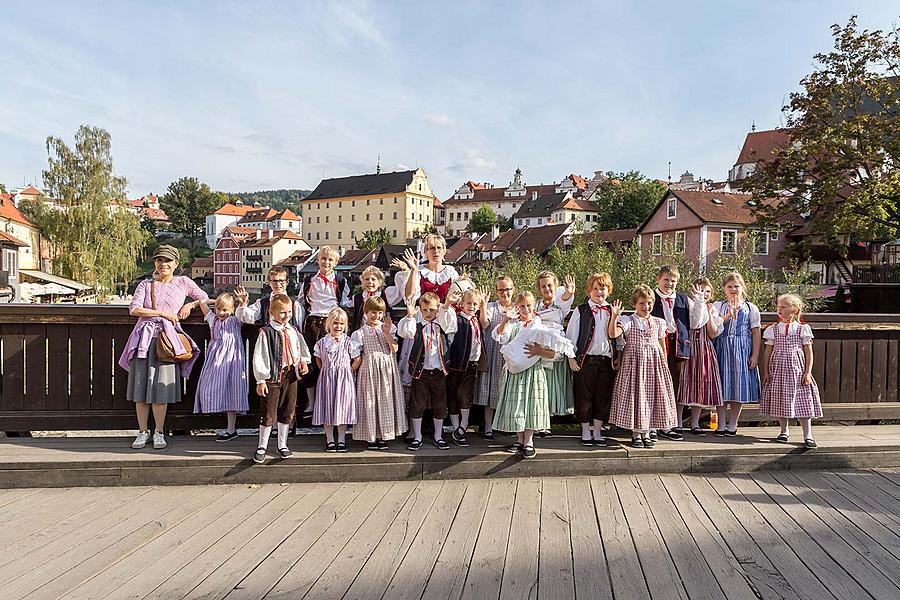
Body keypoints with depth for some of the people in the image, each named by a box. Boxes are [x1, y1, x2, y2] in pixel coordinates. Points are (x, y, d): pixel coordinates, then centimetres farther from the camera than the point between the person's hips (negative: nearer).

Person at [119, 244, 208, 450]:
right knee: (140, 386, 2)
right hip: (145, 337, 2)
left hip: (168, 338, -1)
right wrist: (162, 313, -9)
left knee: (160, 387, -2)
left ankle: (159, 432, 9)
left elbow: (205, 298, 19)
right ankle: (143, 432, 14)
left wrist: (190, 305, 1)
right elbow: (134, 309, -2)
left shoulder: (183, 282, 9)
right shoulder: (146, 284, 10)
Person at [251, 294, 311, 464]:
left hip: (291, 375, 5)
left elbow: (301, 349, 21)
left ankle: (282, 445, 28)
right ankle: (262, 447, 16)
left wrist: (303, 361, 1)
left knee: (287, 411, 13)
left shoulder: (293, 332, 7)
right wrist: (261, 380, -13)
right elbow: (258, 357, -11)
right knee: (269, 413, 0)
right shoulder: (266, 332, -11)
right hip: (273, 376, -5)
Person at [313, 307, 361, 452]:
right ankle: (329, 440, 15)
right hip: (326, 379, 2)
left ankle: (342, 440, 14)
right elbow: (318, 360, 15)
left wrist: (348, 371, -4)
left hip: (344, 379, -2)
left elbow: (357, 360, -1)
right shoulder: (322, 342, 2)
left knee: (342, 407, 3)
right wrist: (325, 371, 5)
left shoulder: (349, 342, -5)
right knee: (327, 407, 4)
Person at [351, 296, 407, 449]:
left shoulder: (388, 328, 5)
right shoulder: (361, 332, 3)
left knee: (385, 400, 3)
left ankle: (383, 436, 12)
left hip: (387, 368, 1)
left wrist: (387, 333, -13)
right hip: (369, 368, -1)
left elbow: (394, 349, -5)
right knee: (370, 400, 2)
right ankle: (371, 436, 11)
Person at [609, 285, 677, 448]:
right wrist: (615, 316, -30)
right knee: (635, 395, -1)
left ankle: (646, 433, 17)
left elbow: (661, 345, 14)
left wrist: (664, 364, 11)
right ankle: (636, 433, 11)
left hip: (654, 362, 4)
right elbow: (613, 334, -19)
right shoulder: (628, 321, -3)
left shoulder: (658, 322, 9)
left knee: (651, 395, 5)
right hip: (634, 361, -3)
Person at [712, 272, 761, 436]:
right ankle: (721, 425, 10)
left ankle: (732, 425, 15)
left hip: (742, 350, 0)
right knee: (721, 387, 1)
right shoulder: (719, 305, 5)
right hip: (722, 349, 0)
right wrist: (728, 315, -20)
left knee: (739, 386, 4)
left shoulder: (751, 308, 6)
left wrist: (755, 355, -4)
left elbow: (756, 333, 2)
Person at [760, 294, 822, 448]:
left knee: (802, 400, -4)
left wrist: (808, 372, -6)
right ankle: (784, 432, 22)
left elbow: (809, 352, 1)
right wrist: (766, 372, 5)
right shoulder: (773, 329, 6)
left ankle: (808, 435, 3)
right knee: (780, 400, 6)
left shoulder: (802, 328, 1)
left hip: (796, 368, -2)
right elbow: (768, 351, 8)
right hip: (778, 369, 2)